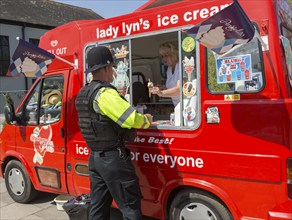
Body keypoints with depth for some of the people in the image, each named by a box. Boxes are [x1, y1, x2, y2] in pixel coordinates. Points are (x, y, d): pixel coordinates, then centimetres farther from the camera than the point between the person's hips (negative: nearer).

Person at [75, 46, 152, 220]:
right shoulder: (105, 93, -19)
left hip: (95, 157, 9)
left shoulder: (83, 94, 11)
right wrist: (146, 120, -4)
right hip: (113, 158, -9)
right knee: (130, 205, 2)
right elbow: (130, 118, -26)